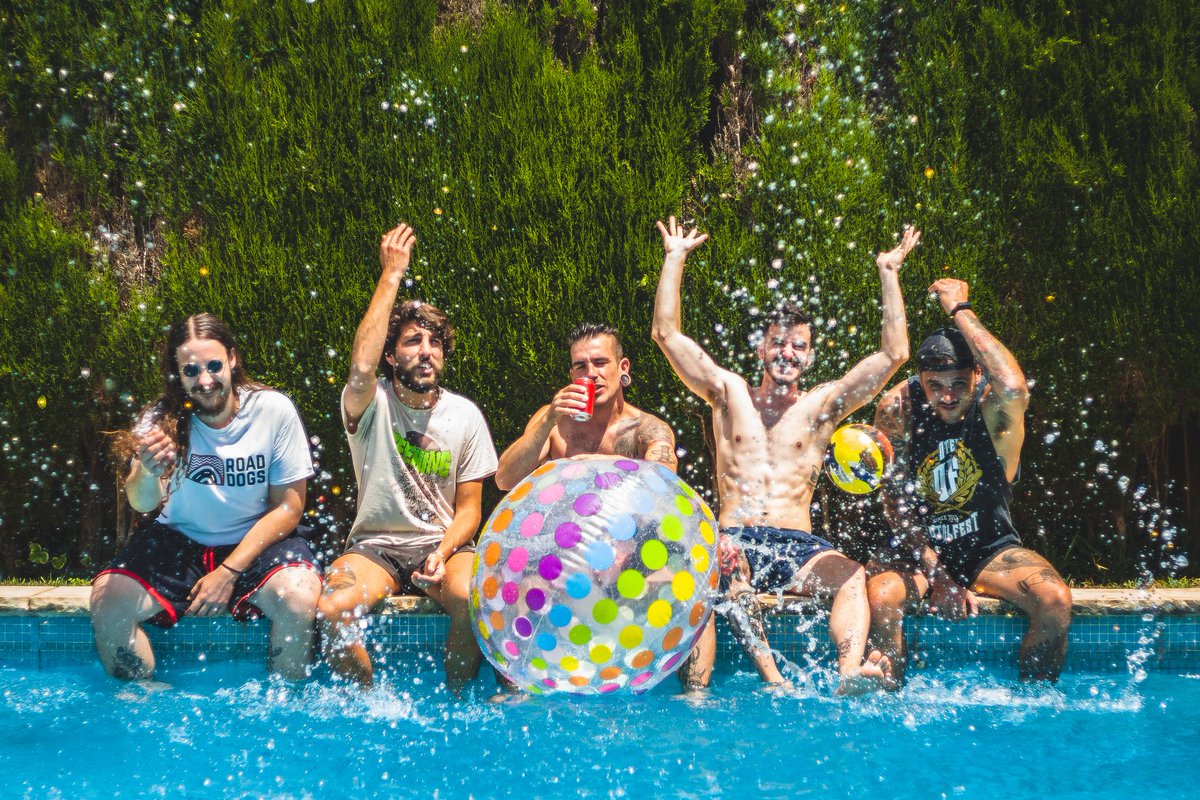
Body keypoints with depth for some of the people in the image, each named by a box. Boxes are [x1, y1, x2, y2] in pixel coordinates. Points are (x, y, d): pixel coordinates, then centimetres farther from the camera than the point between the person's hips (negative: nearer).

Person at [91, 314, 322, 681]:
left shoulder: (274, 410, -11)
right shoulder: (163, 418, -8)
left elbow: (288, 506, -7)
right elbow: (142, 504, -22)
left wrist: (229, 571, -15)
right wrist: (147, 474, -47)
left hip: (257, 540, -2)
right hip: (179, 540, 2)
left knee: (299, 598, -31)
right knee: (107, 602, -21)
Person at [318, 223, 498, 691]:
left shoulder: (464, 415, 4)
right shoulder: (371, 404, -3)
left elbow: (469, 507, 5)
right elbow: (361, 366, -29)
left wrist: (443, 552, -17)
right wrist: (392, 274, -24)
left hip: (444, 543, 1)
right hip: (375, 544, -1)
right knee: (331, 609, -32)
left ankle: (454, 702, -8)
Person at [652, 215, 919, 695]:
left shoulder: (822, 405, 14)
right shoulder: (729, 394, 16)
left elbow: (894, 354, 8)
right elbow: (667, 334, 13)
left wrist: (889, 275, 8)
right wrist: (675, 259, 14)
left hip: (798, 545, 1)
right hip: (734, 540, -1)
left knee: (851, 578, -31)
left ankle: (850, 673, -55)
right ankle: (774, 682, -53)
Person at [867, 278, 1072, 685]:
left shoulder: (994, 406, -14)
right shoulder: (898, 408, -10)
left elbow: (1013, 387, -41)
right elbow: (896, 501, -10)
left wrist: (960, 309, -32)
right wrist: (936, 574, -20)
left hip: (991, 547, 0)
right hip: (918, 548, 0)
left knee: (1055, 600, -26)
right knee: (880, 597, -32)